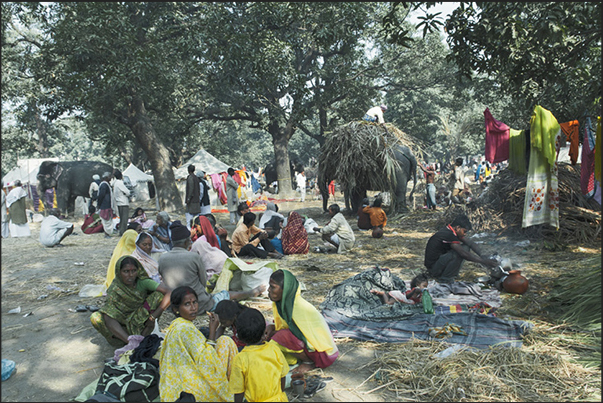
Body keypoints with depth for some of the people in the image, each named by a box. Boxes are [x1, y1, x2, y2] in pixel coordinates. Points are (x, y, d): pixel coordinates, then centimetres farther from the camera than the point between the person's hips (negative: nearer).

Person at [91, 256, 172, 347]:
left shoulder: (143, 282, -15)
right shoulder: (114, 290, -18)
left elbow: (169, 293, -25)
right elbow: (109, 320, -28)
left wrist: (153, 317, -28)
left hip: (142, 321, 0)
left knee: (159, 294, -21)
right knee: (95, 318, -24)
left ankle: (143, 336, -21)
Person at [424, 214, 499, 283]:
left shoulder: (451, 231, 3)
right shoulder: (448, 235, -26)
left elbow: (470, 242, 4)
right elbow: (465, 254, -29)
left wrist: (482, 256, -7)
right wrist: (485, 262, -24)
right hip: (433, 268, -10)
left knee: (466, 248, 5)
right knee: (459, 253, -27)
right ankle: (444, 278, -10)